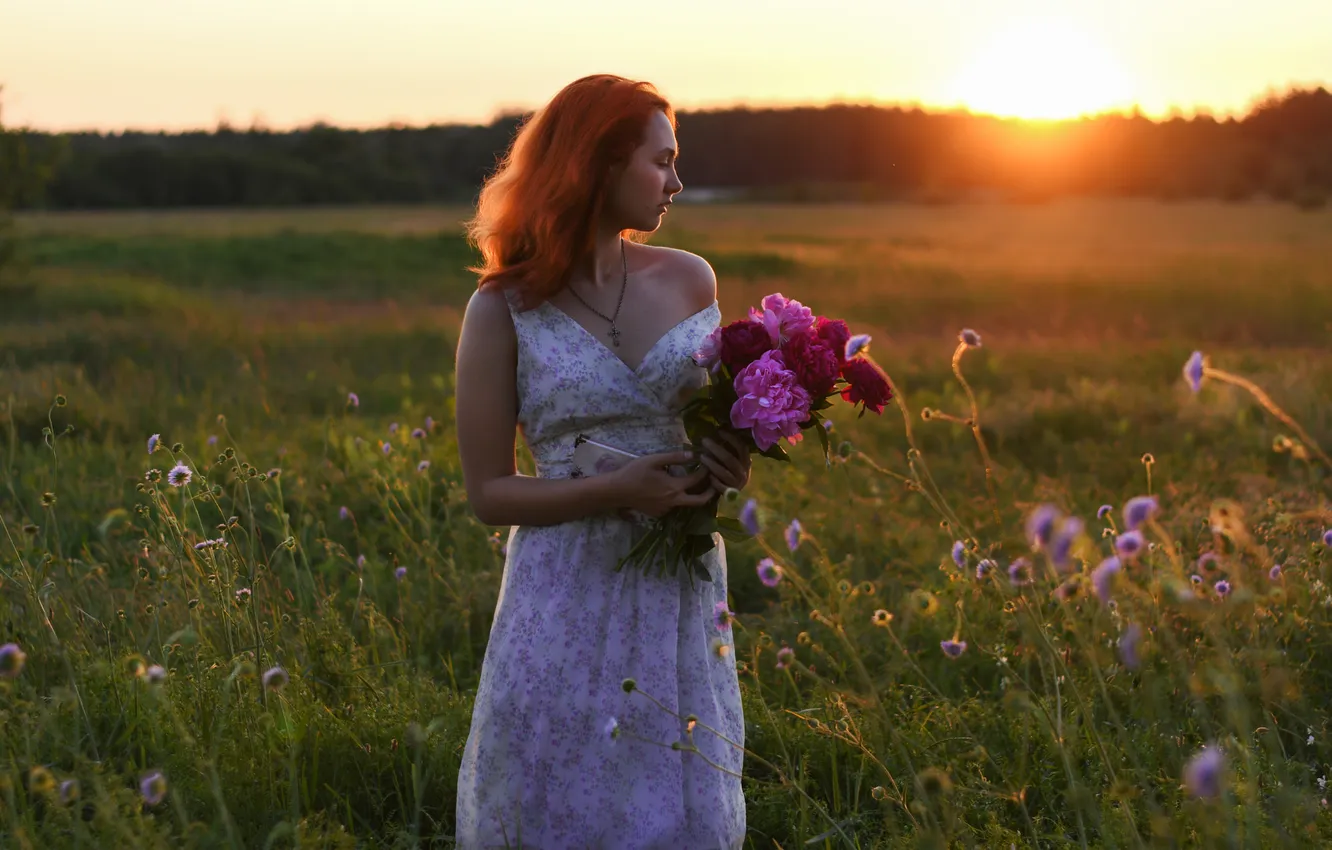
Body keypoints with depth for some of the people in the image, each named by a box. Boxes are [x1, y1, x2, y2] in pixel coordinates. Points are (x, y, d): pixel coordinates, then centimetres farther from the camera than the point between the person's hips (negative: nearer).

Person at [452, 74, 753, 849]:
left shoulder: (690, 280, 5)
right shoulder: (504, 311, -6)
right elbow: (489, 492, -5)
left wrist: (733, 463, -4)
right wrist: (617, 491, -19)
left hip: (684, 594, 3)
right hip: (569, 603, -3)